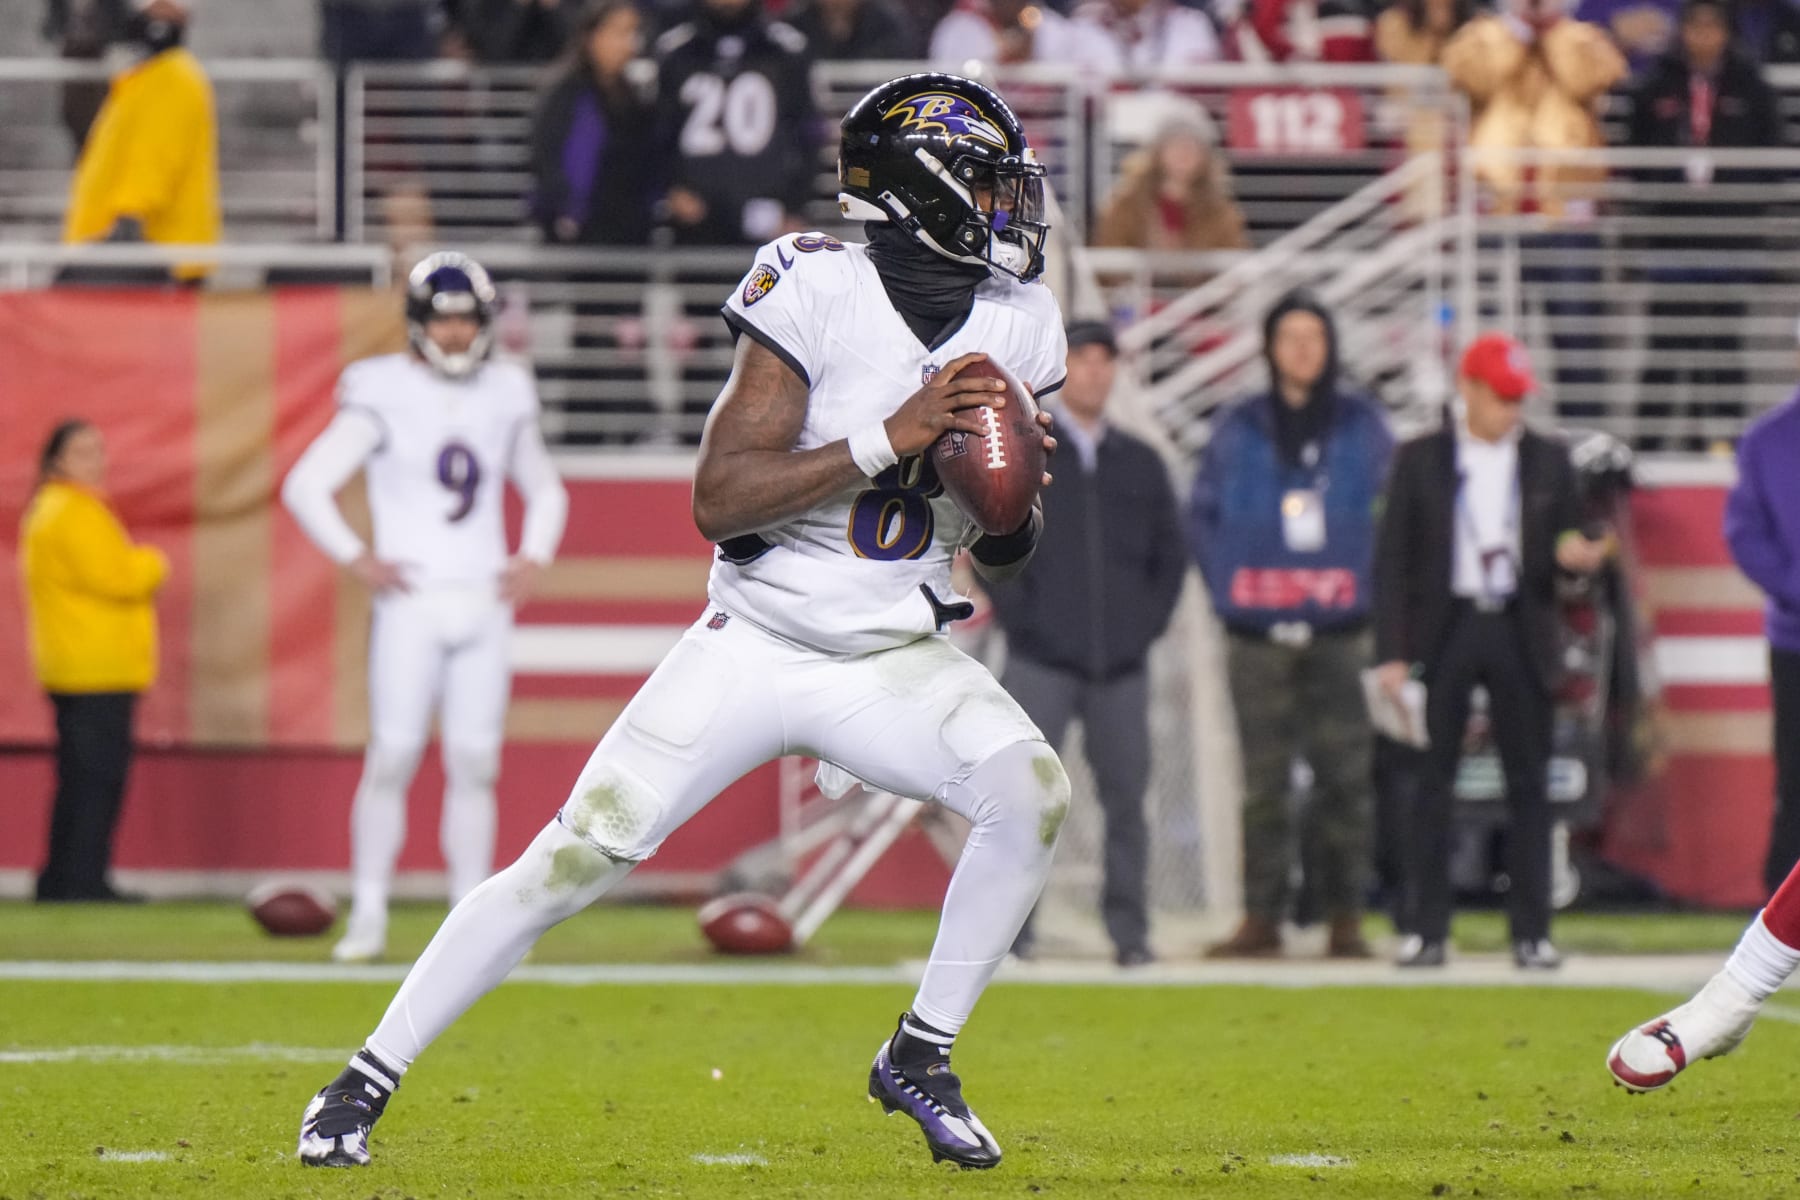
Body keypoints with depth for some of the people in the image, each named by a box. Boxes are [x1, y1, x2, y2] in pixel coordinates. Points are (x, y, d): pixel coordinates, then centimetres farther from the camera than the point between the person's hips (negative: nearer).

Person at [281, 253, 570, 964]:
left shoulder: (504, 399, 10)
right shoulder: (384, 397, -5)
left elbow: (545, 491, 25)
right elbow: (305, 485, -6)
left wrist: (533, 559, 9)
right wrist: (356, 560, -11)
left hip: (483, 604, 4)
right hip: (412, 604, -4)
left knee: (475, 765, 2)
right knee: (392, 758, -8)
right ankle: (368, 918, 0)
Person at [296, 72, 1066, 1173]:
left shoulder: (1017, 321, 1)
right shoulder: (818, 289, -16)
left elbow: (1003, 554, 10)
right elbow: (720, 500, -21)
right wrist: (891, 439, -26)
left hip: (894, 659, 4)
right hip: (756, 645, -4)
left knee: (1035, 792, -23)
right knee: (576, 860, -9)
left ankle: (921, 1058, -6)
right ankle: (370, 1076, 5)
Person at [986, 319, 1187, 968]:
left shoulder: (1140, 464, 15)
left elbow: (1170, 553, 19)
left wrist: (1148, 621, 6)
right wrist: (1018, 617, -8)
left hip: (1122, 665, 3)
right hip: (1041, 662, -3)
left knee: (1125, 794, 1)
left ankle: (1129, 930, 6)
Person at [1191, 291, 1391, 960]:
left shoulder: (1361, 426, 7)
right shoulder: (1238, 429, 7)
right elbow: (1203, 517, 15)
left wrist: (1369, 586, 5)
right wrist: (1226, 589, 4)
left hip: (1339, 630, -1)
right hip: (1257, 634, 1)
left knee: (1346, 774, -6)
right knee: (1262, 780, 1)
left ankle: (1345, 917, -2)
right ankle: (1261, 917, 4)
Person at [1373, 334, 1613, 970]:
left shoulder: (1549, 460, 9)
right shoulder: (1420, 459, 3)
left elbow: (1568, 545, 12)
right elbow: (1393, 559, 2)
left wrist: (1576, 554, -14)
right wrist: (1392, 652, -6)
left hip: (1520, 633, 1)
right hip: (1444, 631, -1)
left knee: (1528, 786, 0)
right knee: (1432, 786, -1)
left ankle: (1532, 932, 3)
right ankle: (1426, 929, 4)